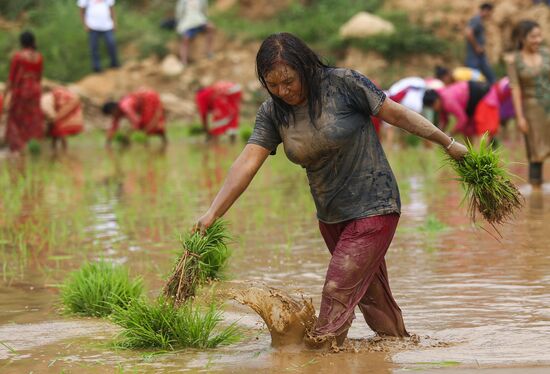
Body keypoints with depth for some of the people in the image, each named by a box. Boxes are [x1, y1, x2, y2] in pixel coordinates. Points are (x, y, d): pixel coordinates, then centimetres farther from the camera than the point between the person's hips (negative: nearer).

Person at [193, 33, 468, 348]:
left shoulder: (343, 83, -16)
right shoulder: (273, 112, -2)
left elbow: (397, 114, -9)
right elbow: (247, 162, -9)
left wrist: (448, 143, -4)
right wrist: (213, 213, -19)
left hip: (373, 207, -6)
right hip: (331, 216, 6)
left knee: (339, 290, -14)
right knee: (370, 291, 19)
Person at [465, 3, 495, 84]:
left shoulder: (480, 21, 14)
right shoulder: (476, 20, -17)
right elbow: (469, 34, -30)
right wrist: (477, 47, -19)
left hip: (480, 55, 10)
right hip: (474, 56, -10)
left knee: (490, 76, 10)